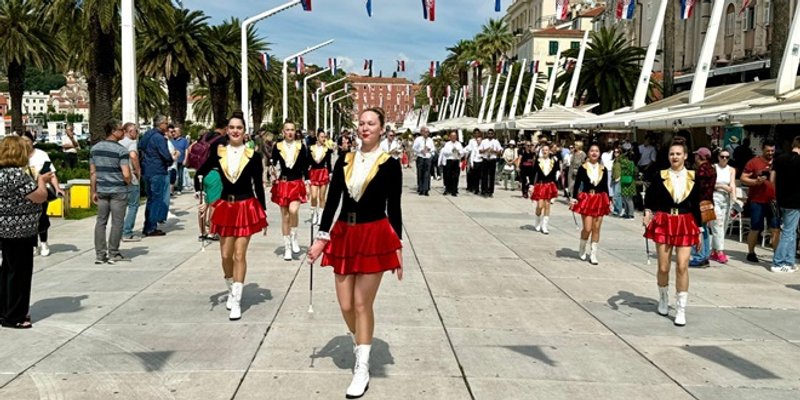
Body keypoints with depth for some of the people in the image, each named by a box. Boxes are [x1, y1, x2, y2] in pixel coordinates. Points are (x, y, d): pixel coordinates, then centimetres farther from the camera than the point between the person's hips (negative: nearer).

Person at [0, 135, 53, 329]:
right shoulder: (16, 174, -21)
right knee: (20, 273, 0)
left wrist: (38, 180, 13)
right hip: (18, 231, -10)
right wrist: (42, 181, -1)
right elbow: (40, 197, -19)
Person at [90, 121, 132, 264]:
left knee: (101, 221, 10)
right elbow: (126, 174, -19)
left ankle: (100, 255, 10)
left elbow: (92, 172, 7)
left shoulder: (95, 148, 6)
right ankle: (113, 254, 8)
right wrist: (128, 182, 2)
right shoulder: (121, 150, -13)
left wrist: (94, 191, 12)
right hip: (118, 190, -5)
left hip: (101, 190, 5)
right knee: (117, 222, 4)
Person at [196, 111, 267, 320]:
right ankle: (231, 290, 34)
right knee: (226, 255, 9)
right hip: (225, 207, 3)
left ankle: (236, 301, 3)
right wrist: (202, 200, 4)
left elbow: (258, 185, -2)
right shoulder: (218, 153, 0)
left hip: (246, 207, -3)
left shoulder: (253, 156, -5)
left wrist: (263, 212, -1)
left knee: (239, 254, -3)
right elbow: (200, 175, 10)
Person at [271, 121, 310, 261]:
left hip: (297, 183, -1)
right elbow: (273, 164, 3)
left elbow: (305, 166, 5)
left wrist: (307, 183, 3)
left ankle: (294, 237, 1)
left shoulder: (301, 146, 1)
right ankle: (287, 247, 15)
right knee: (285, 216, 6)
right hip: (283, 184, 1)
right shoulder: (277, 147, 0)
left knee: (293, 210, -23)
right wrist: (274, 174, -17)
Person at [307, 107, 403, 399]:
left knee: (362, 304, -1)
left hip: (374, 237, -4)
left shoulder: (389, 164, -4)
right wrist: (322, 238, 3)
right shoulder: (344, 161, 6)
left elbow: (394, 208, -2)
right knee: (346, 305, 8)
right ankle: (360, 348, 37)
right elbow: (332, 201, 7)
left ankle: (363, 369, 12)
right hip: (344, 235, 4)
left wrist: (397, 246, -2)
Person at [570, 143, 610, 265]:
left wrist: (608, 201, 7)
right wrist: (574, 198, -10)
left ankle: (593, 254, 14)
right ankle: (582, 249, 19)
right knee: (587, 228, -8)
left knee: (596, 229, 5)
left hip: (600, 200, 3)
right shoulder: (583, 168, -3)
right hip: (586, 199, -3)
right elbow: (577, 184, -2)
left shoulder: (603, 169, 5)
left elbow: (605, 186, 10)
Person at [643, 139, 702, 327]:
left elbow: (696, 205, 7)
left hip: (686, 224, 0)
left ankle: (681, 309, 0)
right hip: (664, 223, 0)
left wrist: (699, 230, 8)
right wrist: (648, 213, -21)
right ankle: (663, 300, 31)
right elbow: (650, 197, -1)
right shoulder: (661, 176, 0)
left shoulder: (692, 178, 3)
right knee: (663, 267, 6)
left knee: (682, 266, -9)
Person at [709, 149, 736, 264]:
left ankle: (713, 252, 14)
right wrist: (722, 186, -13)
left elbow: (732, 184, -4)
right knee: (717, 225, -12)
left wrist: (734, 198, -18)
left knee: (723, 226, 6)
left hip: (726, 199, 4)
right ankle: (720, 252, -14)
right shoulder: (713, 168, 1)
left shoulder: (731, 170, 10)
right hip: (714, 198, -4)